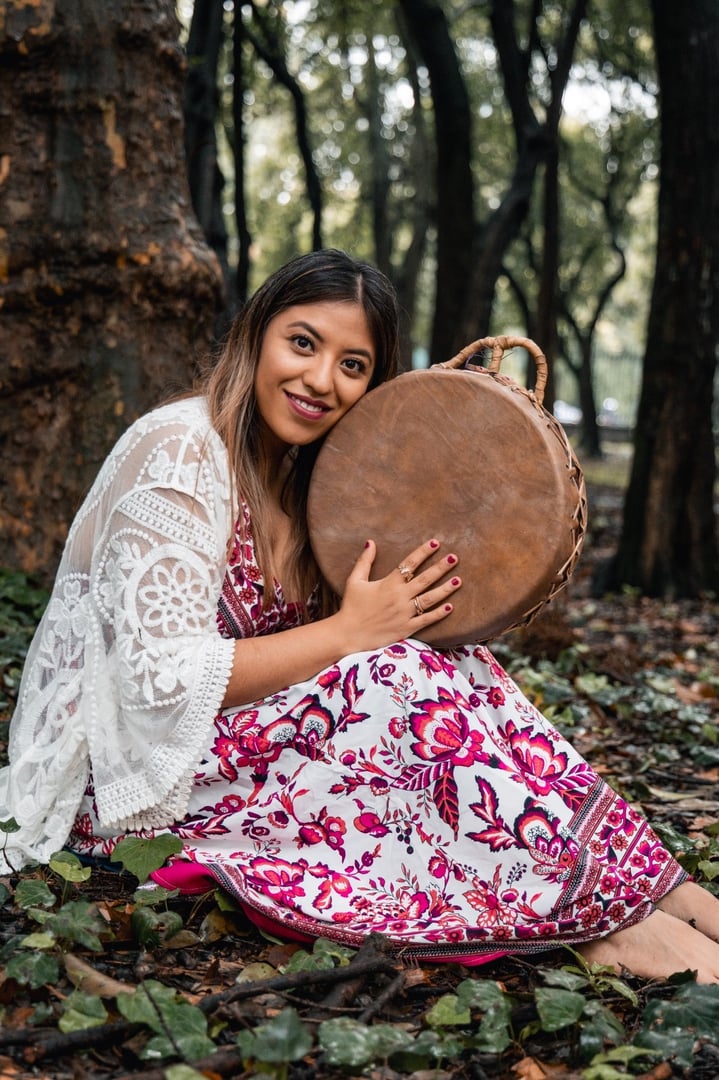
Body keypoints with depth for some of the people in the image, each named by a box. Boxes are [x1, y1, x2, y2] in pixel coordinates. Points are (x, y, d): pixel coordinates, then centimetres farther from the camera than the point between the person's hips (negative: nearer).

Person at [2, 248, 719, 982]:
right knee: (406, 677, -25)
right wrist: (348, 633, -21)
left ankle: (660, 890, -14)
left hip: (235, 743, 8)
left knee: (448, 662, -11)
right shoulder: (179, 451, -18)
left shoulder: (301, 470, 8)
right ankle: (611, 918, -17)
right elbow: (166, 678, -24)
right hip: (127, 778, -8)